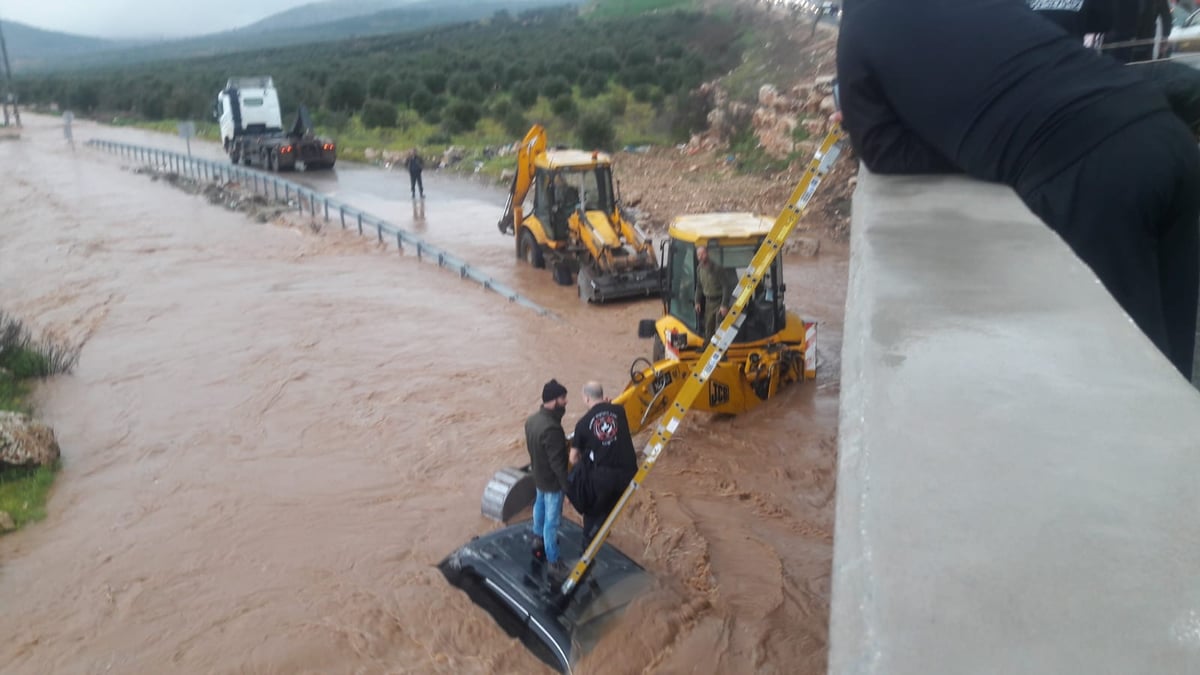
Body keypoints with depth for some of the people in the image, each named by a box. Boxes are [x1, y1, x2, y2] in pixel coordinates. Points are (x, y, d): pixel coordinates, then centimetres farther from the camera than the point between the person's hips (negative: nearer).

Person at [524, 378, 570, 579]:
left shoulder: (532, 419, -5)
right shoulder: (551, 428, -35)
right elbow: (557, 461, -29)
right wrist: (566, 484, -19)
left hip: (538, 475, 9)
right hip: (552, 480, -9)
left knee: (540, 506, 30)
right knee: (551, 521, 2)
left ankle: (538, 538, 54)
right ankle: (553, 563, 13)